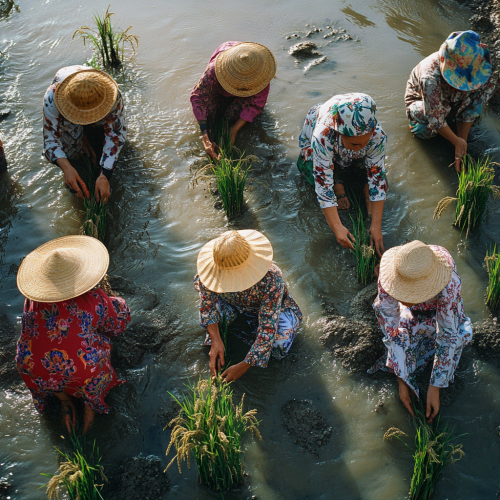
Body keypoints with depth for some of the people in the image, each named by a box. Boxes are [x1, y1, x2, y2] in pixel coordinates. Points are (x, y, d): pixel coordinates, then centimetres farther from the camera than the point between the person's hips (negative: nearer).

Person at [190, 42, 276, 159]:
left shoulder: (261, 73, -37)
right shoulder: (214, 69, -41)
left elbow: (256, 105, -25)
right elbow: (197, 98, -36)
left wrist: (234, 131, -32)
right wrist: (206, 138, -43)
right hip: (219, 91, 0)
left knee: (232, 115, -30)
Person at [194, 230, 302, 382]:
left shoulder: (271, 280, -44)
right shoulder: (211, 269, -34)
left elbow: (268, 329, -37)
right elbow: (207, 303, -15)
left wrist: (245, 365, -34)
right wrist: (216, 341, -23)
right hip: (236, 304, 3)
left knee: (280, 342, -33)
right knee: (200, 282, -18)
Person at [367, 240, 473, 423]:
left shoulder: (449, 285, -45)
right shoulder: (388, 277, -38)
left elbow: (448, 337, -36)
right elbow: (391, 328, -31)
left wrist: (435, 388, -34)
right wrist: (401, 381, -31)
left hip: (440, 309, -1)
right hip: (411, 313, 2)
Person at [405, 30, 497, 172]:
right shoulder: (430, 77, -43)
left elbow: (469, 106, -21)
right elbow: (435, 118, -34)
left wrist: (462, 141, -25)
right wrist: (458, 142, -28)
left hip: (452, 100, 4)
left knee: (490, 82, -19)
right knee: (424, 131, -41)